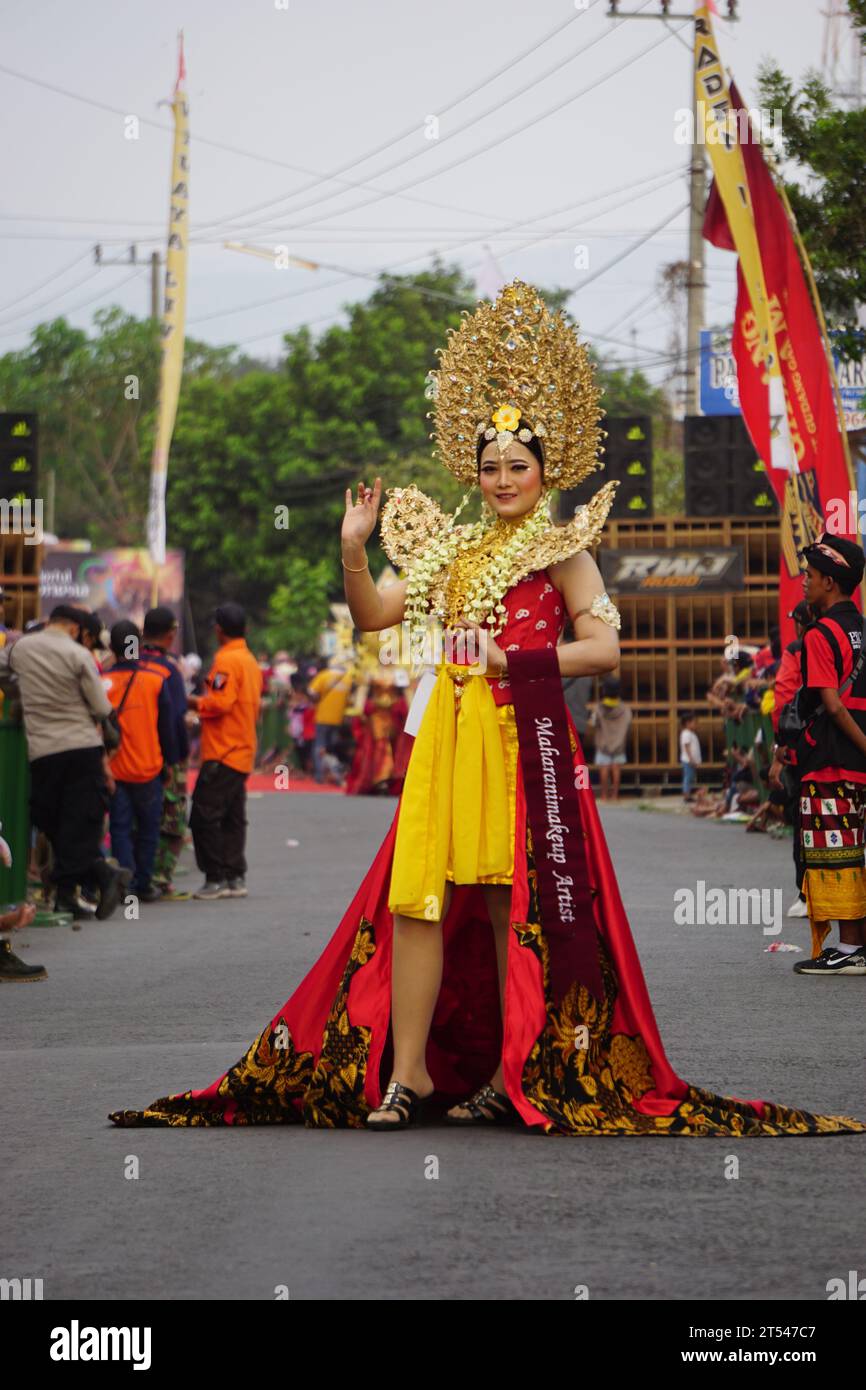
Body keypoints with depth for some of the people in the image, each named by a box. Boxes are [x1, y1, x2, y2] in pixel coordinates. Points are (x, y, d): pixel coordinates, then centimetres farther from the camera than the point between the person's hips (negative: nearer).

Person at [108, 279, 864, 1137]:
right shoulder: (452, 548, 17)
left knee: (513, 906, -3)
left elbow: (602, 648, -9)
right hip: (448, 734, 5)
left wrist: (511, 659, -9)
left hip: (523, 736, -5)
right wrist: (353, 549, 2)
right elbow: (373, 616, 16)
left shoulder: (560, 550, 1)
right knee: (415, 898, -3)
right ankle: (406, 1073, -1)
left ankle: (514, 1077, 3)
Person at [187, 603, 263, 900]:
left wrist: (195, 702, -5)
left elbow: (220, 702, -21)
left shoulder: (226, 659, -12)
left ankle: (216, 879, -8)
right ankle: (235, 878, 9)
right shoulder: (250, 661, 17)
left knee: (204, 815, -6)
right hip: (243, 752, 9)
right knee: (233, 817, 11)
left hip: (223, 752, -9)